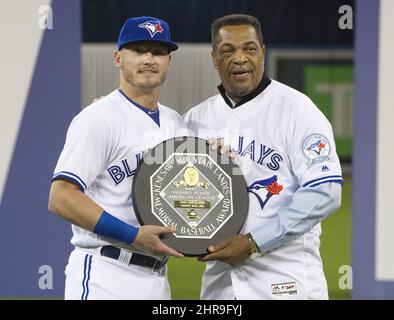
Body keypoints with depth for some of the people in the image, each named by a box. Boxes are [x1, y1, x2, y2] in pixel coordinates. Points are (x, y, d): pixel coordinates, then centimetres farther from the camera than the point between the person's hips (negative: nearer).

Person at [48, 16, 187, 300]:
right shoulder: (99, 119, -9)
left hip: (157, 279, 8)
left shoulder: (176, 122, 16)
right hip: (105, 281, -8)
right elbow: (61, 198, -17)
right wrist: (134, 235, -22)